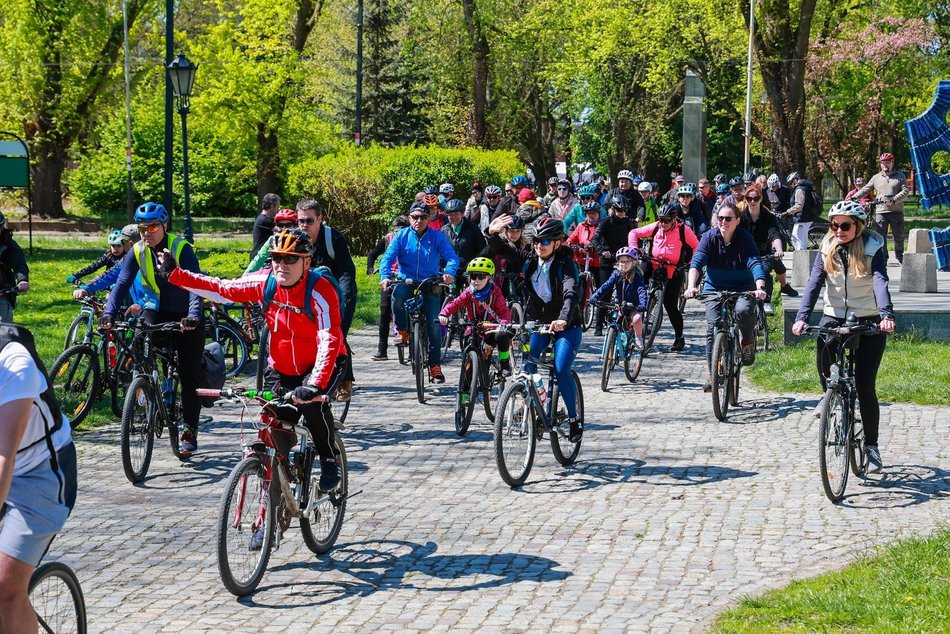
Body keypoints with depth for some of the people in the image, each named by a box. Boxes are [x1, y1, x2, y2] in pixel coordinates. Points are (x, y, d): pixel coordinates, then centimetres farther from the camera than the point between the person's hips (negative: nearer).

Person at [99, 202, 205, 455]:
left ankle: (190, 433, 6)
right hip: (160, 312, 3)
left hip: (186, 316, -3)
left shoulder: (182, 248, -21)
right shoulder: (137, 252, -9)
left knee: (189, 375, -3)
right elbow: (122, 283, -16)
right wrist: (108, 314, -31)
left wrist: (193, 315, -47)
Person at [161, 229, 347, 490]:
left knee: (312, 401, -32)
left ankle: (329, 461, -9)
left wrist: (315, 384, -48)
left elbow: (329, 341, -36)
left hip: (323, 364, -5)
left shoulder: (320, 291, -27)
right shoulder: (264, 282, -12)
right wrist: (175, 275, -6)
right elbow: (222, 290, -1)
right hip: (281, 369, 5)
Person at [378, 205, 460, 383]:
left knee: (435, 324, -9)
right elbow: (388, 257, -6)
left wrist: (449, 272, -32)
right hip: (407, 283, 0)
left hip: (430, 287, 0)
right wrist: (385, 276, -26)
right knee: (398, 293, -35)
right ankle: (402, 331, -11)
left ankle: (435, 367, 1)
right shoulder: (401, 236, 3)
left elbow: (452, 257, -10)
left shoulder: (437, 237, 1)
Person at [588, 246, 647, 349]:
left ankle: (638, 338, -2)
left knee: (636, 319, -30)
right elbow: (606, 286, -11)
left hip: (633, 307, -3)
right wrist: (594, 297, -25)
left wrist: (642, 305, -41)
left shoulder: (637, 276, -12)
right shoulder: (616, 274, -3)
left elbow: (642, 291, -24)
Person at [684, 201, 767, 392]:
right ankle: (712, 374, 0)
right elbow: (696, 262, -18)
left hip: (742, 289, -1)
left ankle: (748, 340, -1)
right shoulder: (709, 237, -8)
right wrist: (691, 286, -36)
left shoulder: (745, 238, -11)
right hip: (715, 289, 1)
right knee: (712, 329, -13)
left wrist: (760, 287, -41)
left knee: (743, 310, -33)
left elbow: (755, 263, -23)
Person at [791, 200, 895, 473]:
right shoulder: (827, 250, 0)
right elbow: (814, 283, -10)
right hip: (834, 317, 3)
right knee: (822, 347, -26)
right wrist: (802, 317, -26)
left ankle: (871, 446, 6)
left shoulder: (873, 248, -8)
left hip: (868, 321, -3)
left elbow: (880, 281, -23)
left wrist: (886, 314, -41)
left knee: (865, 387, -7)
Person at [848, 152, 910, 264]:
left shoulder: (900, 176, 7)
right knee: (881, 237, -6)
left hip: (896, 211, -1)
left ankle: (900, 256, 24)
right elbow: (865, 190, 13)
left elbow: (905, 191, -3)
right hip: (880, 212, 1)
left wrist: (893, 200, -19)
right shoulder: (876, 177, 14)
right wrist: (853, 198, -1)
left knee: (899, 236, 7)